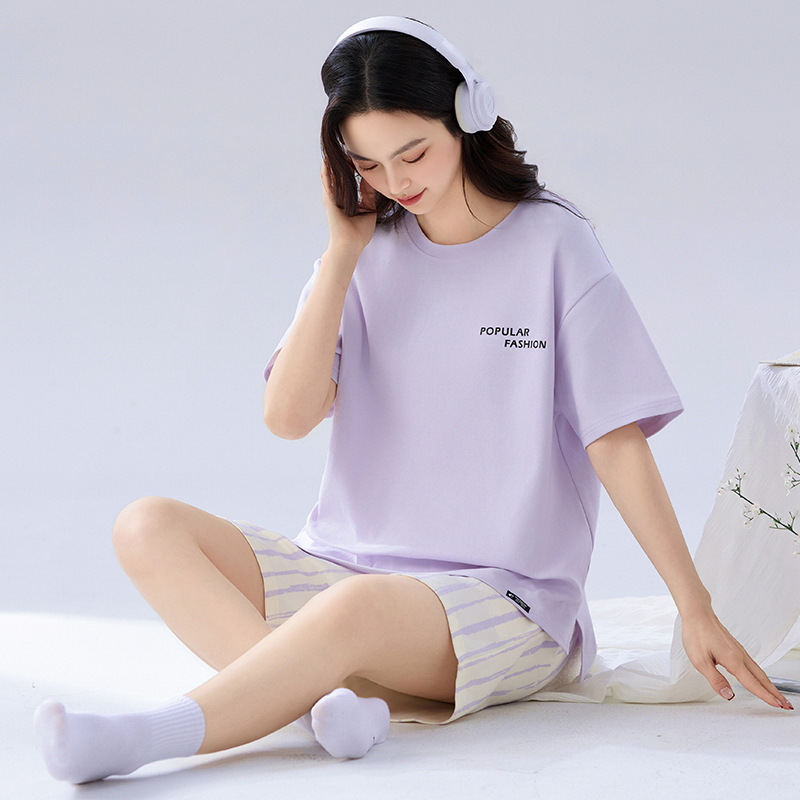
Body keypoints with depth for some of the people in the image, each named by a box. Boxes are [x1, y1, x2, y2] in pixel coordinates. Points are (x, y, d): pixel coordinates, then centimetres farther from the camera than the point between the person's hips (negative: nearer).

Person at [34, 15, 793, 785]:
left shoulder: (552, 244, -2)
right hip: (345, 570, 5)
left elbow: (617, 442, -3)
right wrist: (345, 248, -4)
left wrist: (696, 610, -6)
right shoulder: (369, 250, 10)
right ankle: (332, 693, -38)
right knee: (149, 528, -18)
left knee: (359, 606, -39)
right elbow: (288, 414, -3)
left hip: (503, 601, -5)